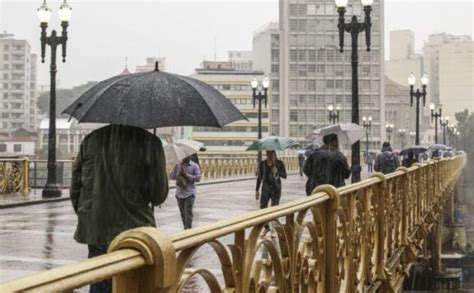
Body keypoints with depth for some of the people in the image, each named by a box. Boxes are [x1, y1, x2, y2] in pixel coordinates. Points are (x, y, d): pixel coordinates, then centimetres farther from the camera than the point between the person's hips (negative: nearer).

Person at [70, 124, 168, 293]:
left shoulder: (91, 139, 4)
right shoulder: (149, 142, -9)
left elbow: (75, 188, 8)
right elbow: (158, 195, -8)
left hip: (95, 232, 4)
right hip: (133, 234, -4)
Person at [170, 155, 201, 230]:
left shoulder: (195, 166, -1)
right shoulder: (177, 165, 10)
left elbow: (198, 178, -10)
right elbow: (171, 176, 6)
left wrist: (186, 175, -17)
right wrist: (178, 174, -14)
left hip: (189, 193, -4)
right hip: (179, 193, 4)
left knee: (188, 213, -13)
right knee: (182, 213, 9)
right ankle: (186, 229, 18)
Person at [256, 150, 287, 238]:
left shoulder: (279, 163, -4)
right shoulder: (262, 164, 2)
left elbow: (284, 175, -1)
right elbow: (259, 177, 8)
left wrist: (277, 172, -21)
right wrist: (257, 190, 6)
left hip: (276, 189, -2)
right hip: (265, 188, 2)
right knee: (263, 207, 0)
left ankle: (274, 229, 13)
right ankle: (266, 227, 22)